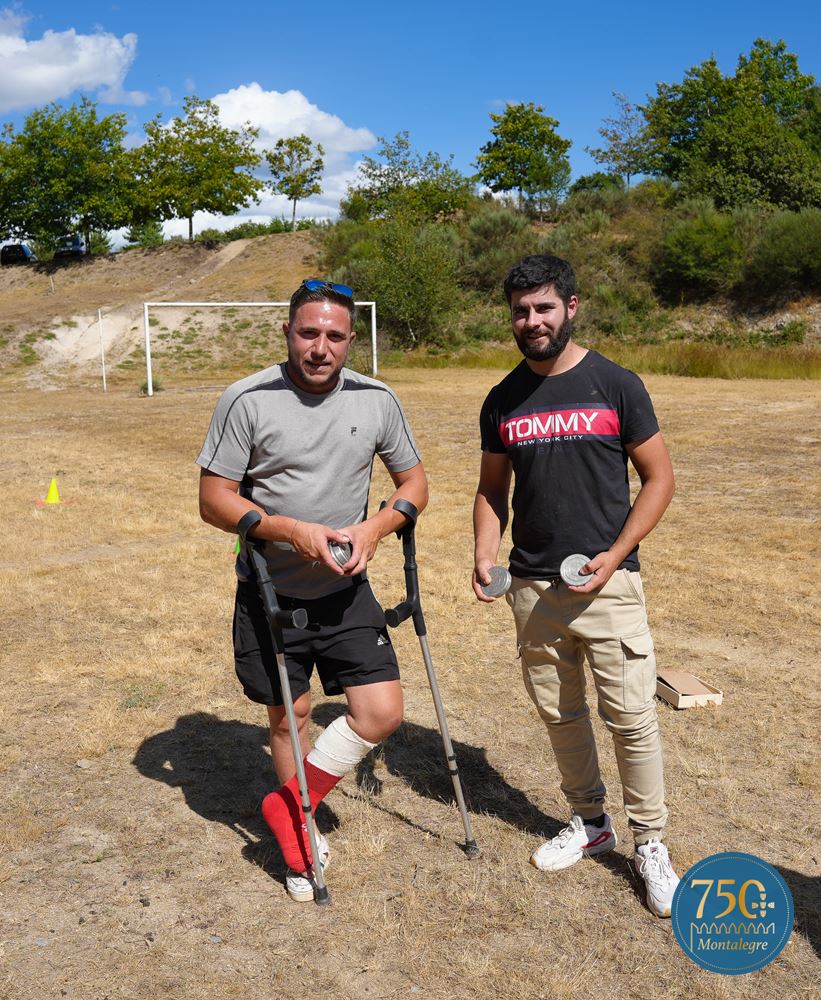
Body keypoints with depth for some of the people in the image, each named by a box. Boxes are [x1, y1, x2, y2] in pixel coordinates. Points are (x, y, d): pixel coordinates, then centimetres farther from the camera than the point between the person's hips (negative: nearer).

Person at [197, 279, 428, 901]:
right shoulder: (248, 400, -12)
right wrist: (292, 531, -25)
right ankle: (300, 847, 36)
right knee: (289, 718, 11)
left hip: (346, 590, 3)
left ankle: (288, 807, 19)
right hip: (271, 592, -2)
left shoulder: (376, 400, -3)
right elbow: (214, 500, -10)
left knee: (382, 713, -4)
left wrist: (374, 528, -13)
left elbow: (414, 483, 7)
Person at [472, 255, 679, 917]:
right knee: (560, 713, 14)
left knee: (632, 717, -1)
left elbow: (659, 478, -2)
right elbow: (492, 490, 14)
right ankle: (590, 822, 35)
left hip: (606, 583, -3)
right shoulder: (502, 401, 6)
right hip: (533, 587, 4)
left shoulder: (615, 385, -5)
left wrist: (614, 555, -12)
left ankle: (650, 844, 19)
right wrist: (485, 555, -4)